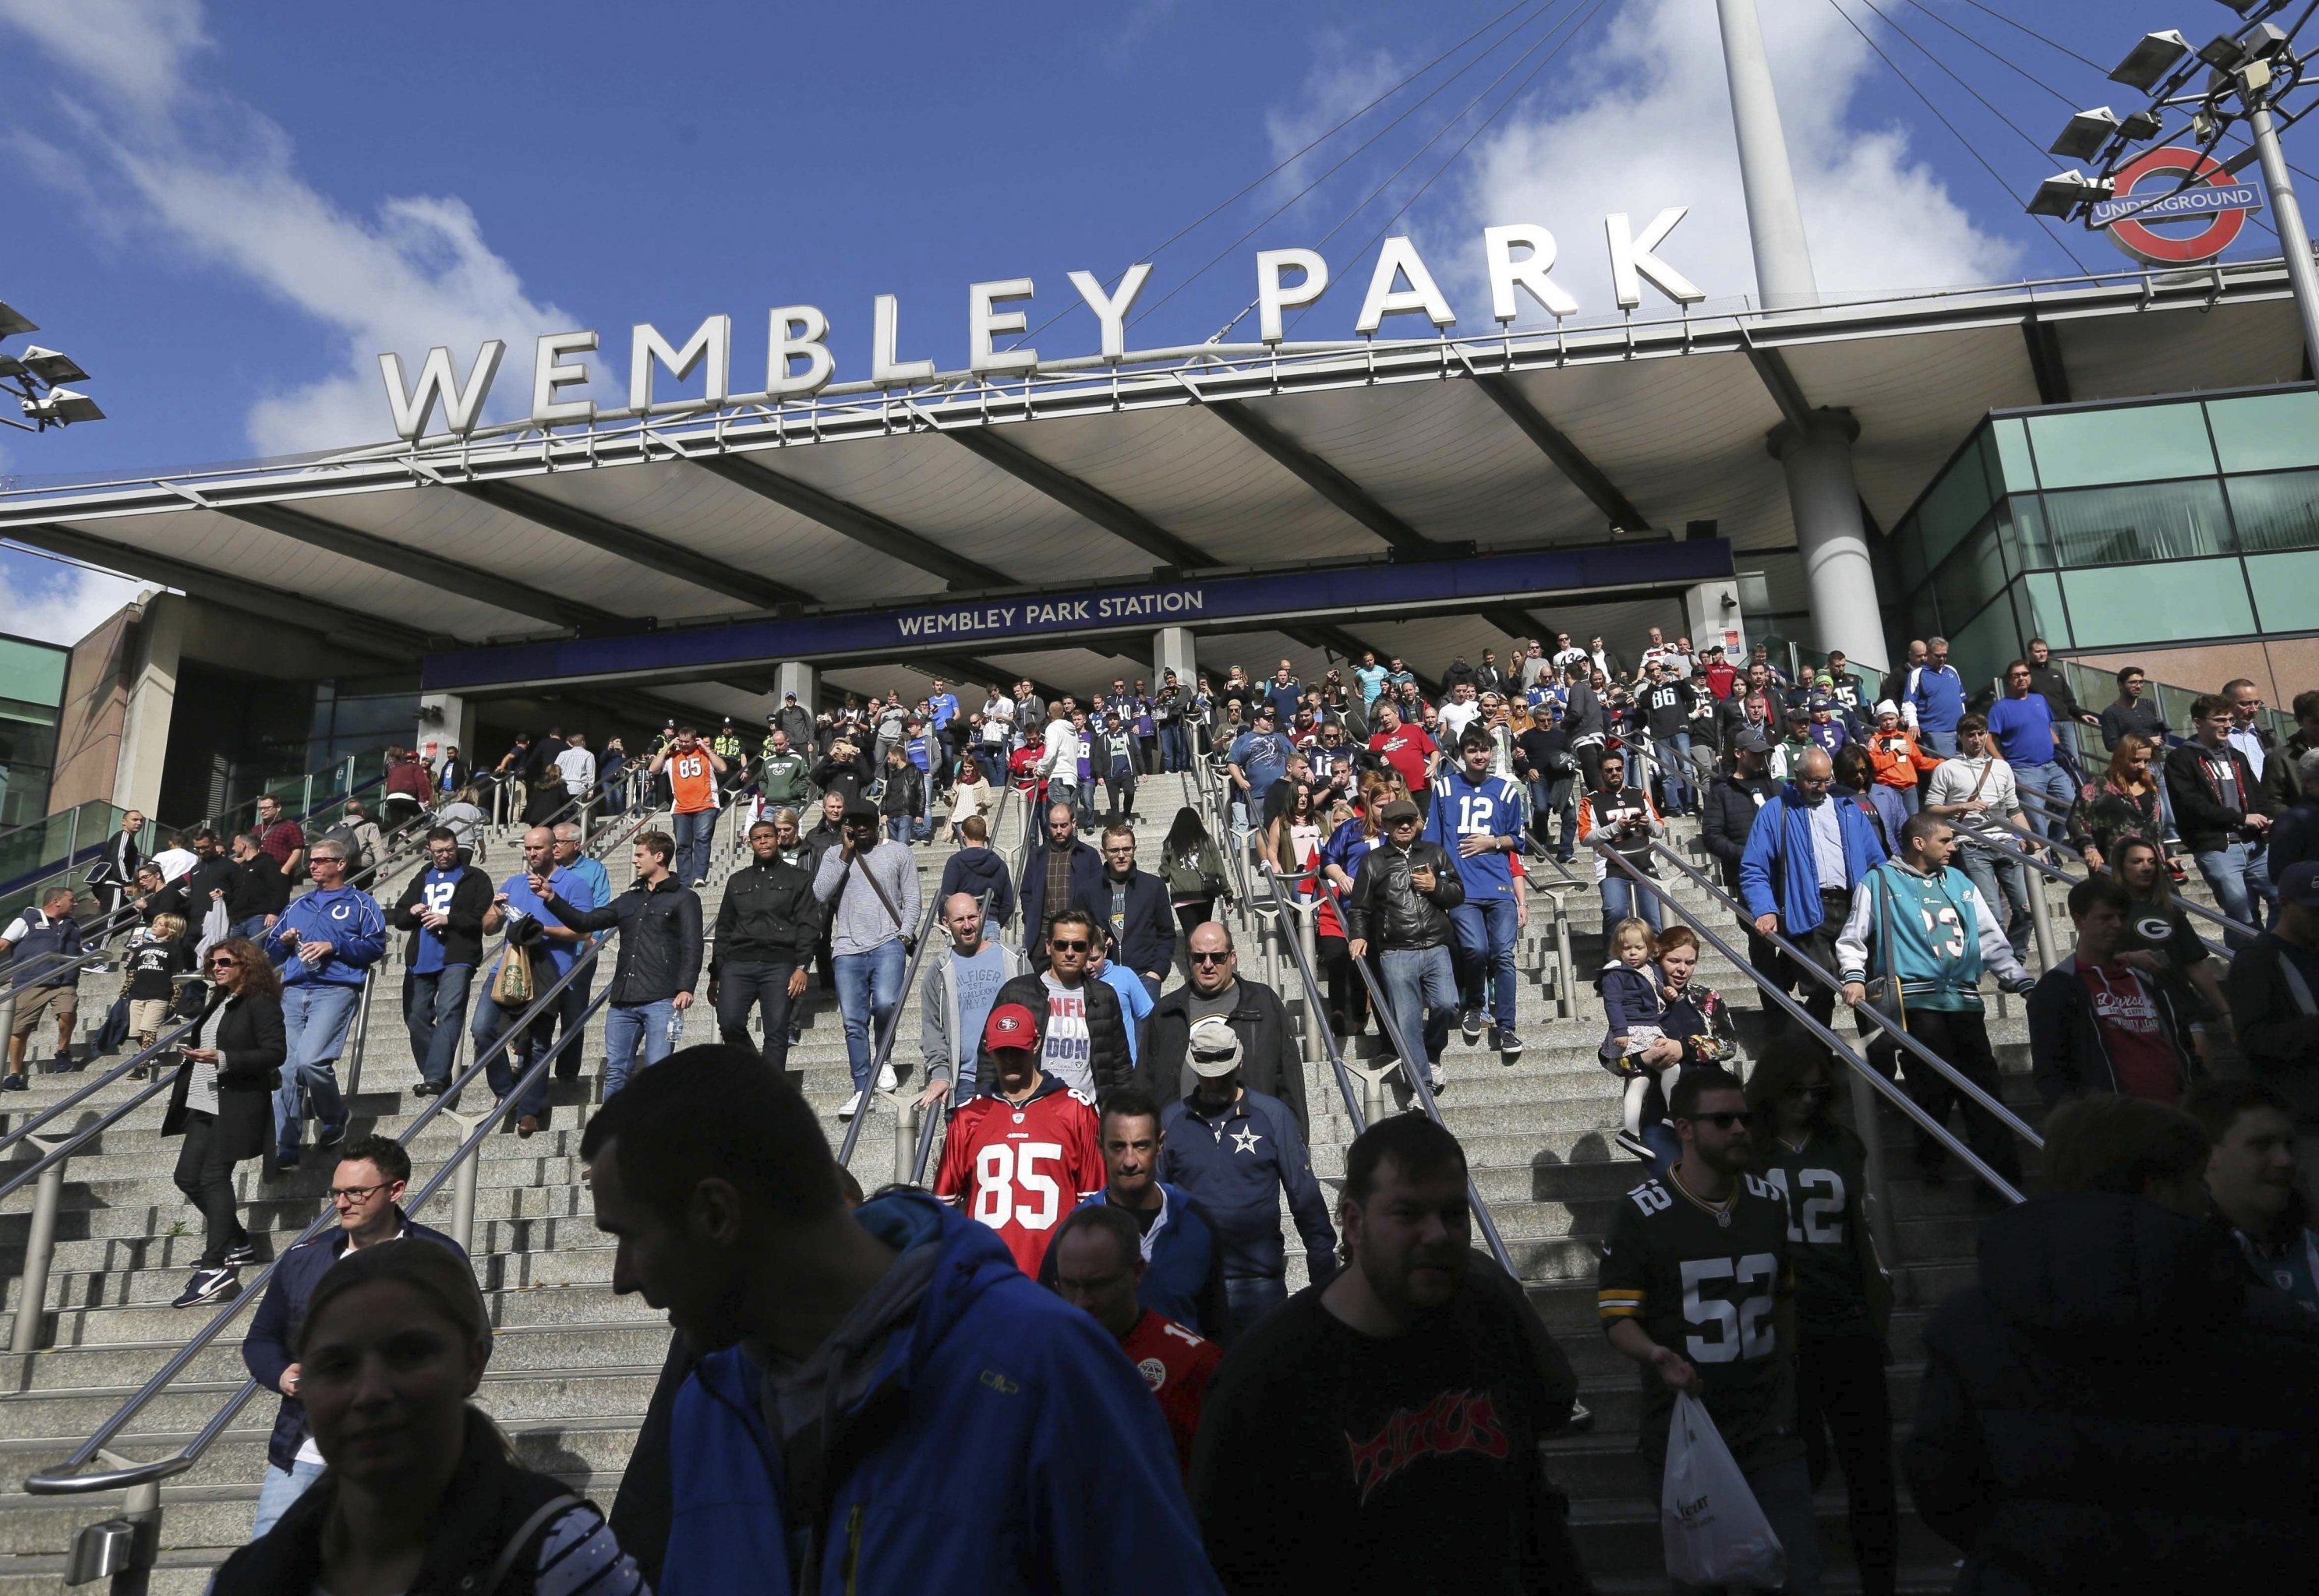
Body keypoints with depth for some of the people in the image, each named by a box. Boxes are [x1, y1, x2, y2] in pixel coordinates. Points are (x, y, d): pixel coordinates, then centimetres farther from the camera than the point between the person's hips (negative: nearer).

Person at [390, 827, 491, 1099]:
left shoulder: (475, 878, 7)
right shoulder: (421, 878, 23)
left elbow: (483, 919, -4)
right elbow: (399, 918, 22)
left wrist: (449, 919, -15)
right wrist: (411, 912, 0)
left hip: (456, 958, -6)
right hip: (420, 959, 6)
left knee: (449, 1014, -19)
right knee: (416, 1018, 7)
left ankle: (436, 1076, -25)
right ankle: (434, 1074, 17)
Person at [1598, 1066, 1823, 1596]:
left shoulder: (1771, 1203, 5)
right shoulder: (1640, 1213, -12)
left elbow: (1783, 1298, 17)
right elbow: (1618, 1318, -11)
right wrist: (1655, 1355, -29)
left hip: (1771, 1433, 4)